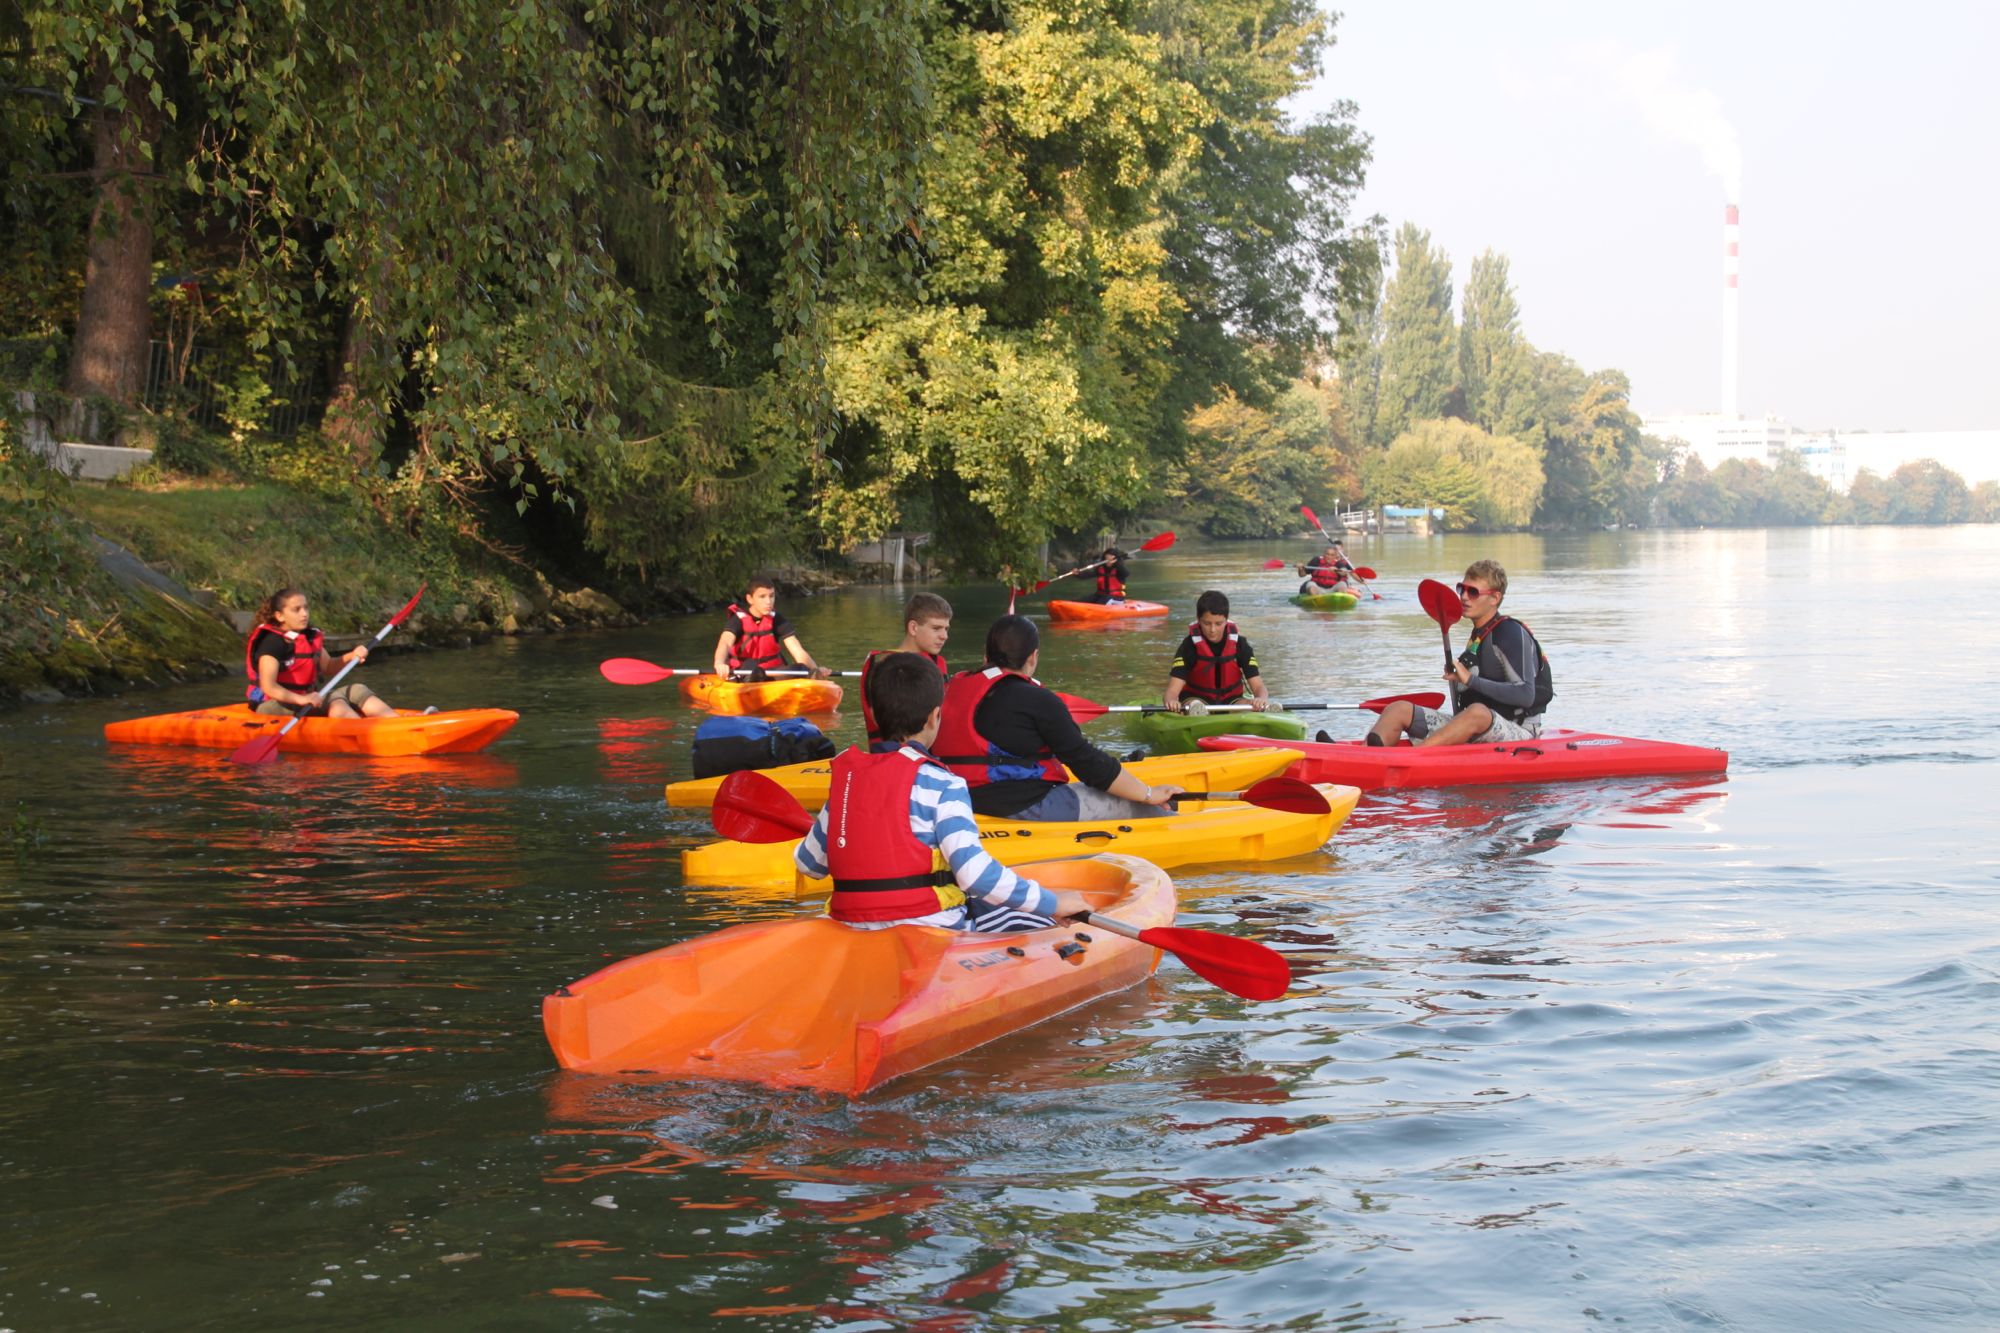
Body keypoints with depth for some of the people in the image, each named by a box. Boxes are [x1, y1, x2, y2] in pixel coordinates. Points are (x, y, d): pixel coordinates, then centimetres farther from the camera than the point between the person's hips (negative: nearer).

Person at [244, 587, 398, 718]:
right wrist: (300, 699, -42)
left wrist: (350, 657, 0)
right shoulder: (272, 643, -16)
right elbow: (268, 686, -27)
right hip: (273, 706, -9)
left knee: (357, 691, -8)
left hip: (306, 699, 9)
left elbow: (328, 668, 21)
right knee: (333, 702, -30)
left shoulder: (311, 637, 10)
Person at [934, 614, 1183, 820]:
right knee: (1134, 805, 1)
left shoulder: (954, 689, 10)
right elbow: (1086, 760, -11)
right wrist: (1149, 794, -1)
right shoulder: (1036, 700, -13)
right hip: (1025, 808, -9)